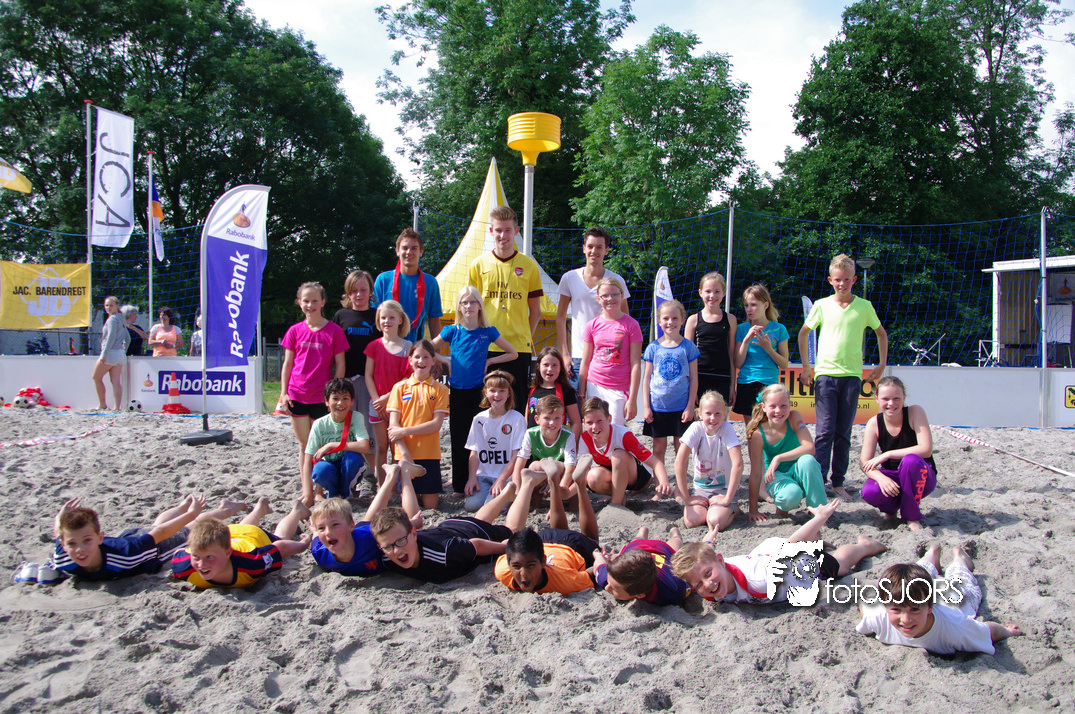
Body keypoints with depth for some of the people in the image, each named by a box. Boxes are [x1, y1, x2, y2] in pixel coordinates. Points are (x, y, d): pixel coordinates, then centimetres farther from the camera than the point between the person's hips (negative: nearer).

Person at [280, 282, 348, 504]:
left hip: (322, 397, -3)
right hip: (297, 396, 3)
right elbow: (287, 364, 9)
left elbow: (340, 364, -1)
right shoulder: (295, 331, 5)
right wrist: (283, 392, 3)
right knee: (304, 444, 10)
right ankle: (306, 489, 17)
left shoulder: (333, 331, -3)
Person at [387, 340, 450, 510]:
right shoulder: (400, 387, 4)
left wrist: (405, 431, -13)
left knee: (430, 506, 3)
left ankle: (435, 489, 30)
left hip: (429, 453, 0)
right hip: (405, 454, 0)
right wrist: (406, 457, -12)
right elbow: (393, 424, -2)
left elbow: (436, 424, -5)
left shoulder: (440, 389, 3)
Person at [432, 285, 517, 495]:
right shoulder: (452, 331, 2)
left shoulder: (488, 332, 0)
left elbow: (513, 353, 8)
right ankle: (459, 485, 13)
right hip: (456, 391, 1)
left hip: (478, 391, -1)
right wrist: (446, 361, 0)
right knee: (458, 439, 4)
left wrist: (489, 361, -1)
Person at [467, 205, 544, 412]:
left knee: (517, 405, 2)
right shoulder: (479, 264, 6)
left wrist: (526, 337, 3)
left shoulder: (529, 265, 5)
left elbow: (535, 311, 11)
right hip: (486, 347, 1)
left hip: (519, 347, 0)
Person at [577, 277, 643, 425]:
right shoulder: (593, 325, 7)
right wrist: (582, 395, 8)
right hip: (593, 386, 3)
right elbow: (585, 363, 10)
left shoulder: (631, 325, -2)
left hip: (618, 390, -3)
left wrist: (632, 399, -8)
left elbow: (636, 364, -4)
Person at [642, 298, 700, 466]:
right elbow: (646, 378, 4)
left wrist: (690, 406, -4)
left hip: (681, 406, -1)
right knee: (659, 447, 8)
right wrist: (646, 406, -1)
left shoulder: (688, 347, -1)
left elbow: (693, 378, 1)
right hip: (657, 406, 1)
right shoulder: (653, 347, 1)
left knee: (681, 447, 7)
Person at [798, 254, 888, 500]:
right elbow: (803, 333, 15)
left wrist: (882, 364, 12)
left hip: (852, 375, 1)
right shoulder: (822, 305, 4)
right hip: (825, 374, -1)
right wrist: (806, 366, 11)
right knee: (825, 431, -6)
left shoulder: (864, 306, 5)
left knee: (844, 433, 5)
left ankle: (838, 482, 12)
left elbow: (881, 334, 19)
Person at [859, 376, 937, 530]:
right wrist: (881, 478, -35)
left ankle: (912, 517, -13)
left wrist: (886, 455, -27)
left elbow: (926, 449, -26)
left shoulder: (915, 413, -15)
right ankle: (891, 508, 8)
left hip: (921, 477, -1)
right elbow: (865, 463, -13)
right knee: (869, 492, -32)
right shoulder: (874, 424, -9)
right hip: (891, 476, 2)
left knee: (911, 460, -36)